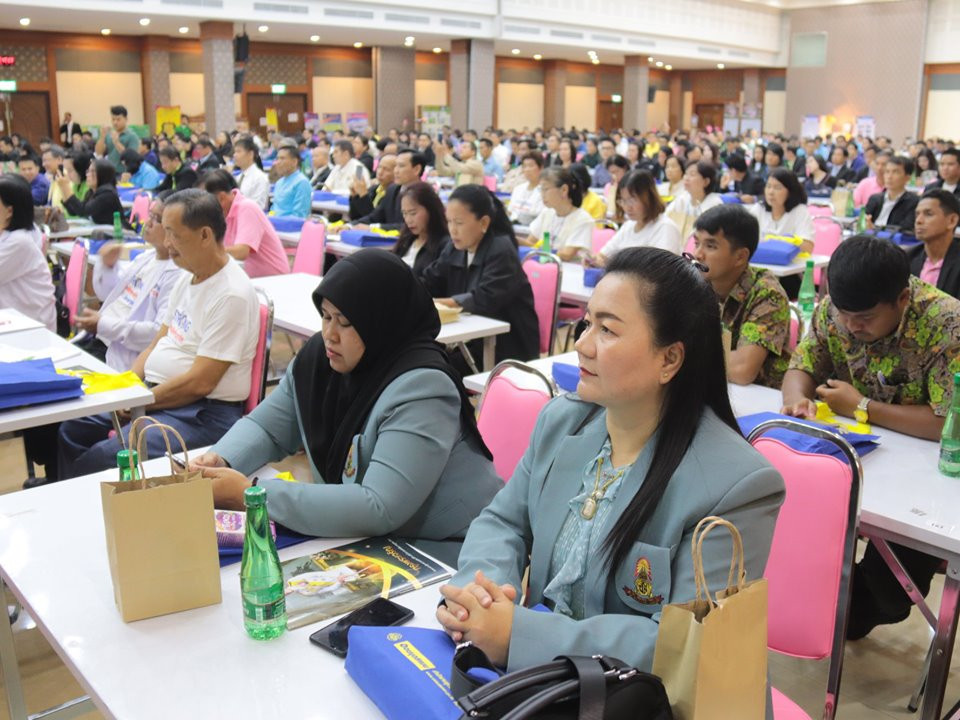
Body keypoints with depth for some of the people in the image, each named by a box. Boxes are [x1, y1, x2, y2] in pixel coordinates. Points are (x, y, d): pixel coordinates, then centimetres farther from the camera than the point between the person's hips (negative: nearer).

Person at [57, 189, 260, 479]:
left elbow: (200, 383, -22)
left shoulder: (232, 295, -20)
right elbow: (158, 343, 16)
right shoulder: (187, 278, 10)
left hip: (204, 412, -9)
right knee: (72, 430, 6)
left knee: (101, 458, -24)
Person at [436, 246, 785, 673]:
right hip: (536, 676, 6)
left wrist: (516, 633, -28)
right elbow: (503, 522, 8)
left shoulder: (737, 486, -20)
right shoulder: (562, 419, 1)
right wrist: (480, 587, -16)